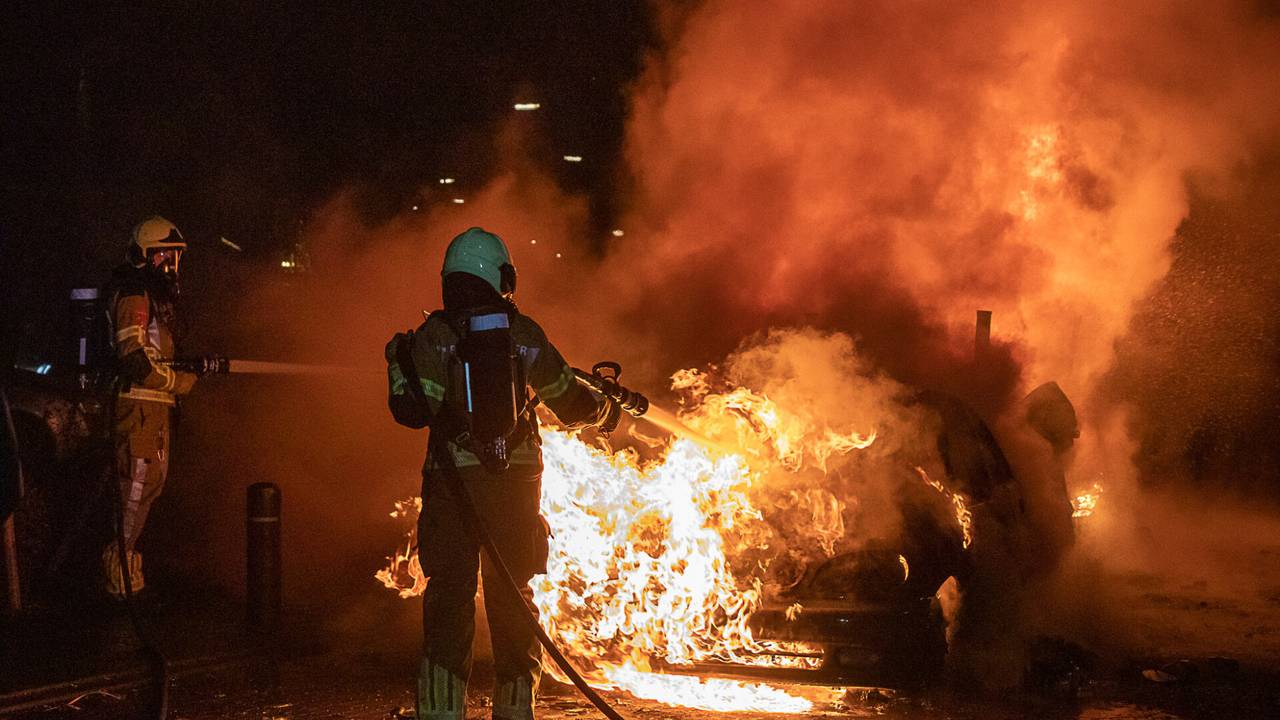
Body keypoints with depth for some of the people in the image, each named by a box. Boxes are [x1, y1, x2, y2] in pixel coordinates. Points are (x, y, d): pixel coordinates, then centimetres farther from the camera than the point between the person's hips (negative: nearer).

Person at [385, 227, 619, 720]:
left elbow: (412, 412, -7)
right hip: (516, 481, 2)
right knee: (513, 597, 12)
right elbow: (573, 405, 8)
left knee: (449, 594, 3)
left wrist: (398, 366, 11)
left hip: (452, 482, -1)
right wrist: (606, 412, 30)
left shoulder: (432, 336, -3)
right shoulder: (525, 335, 2)